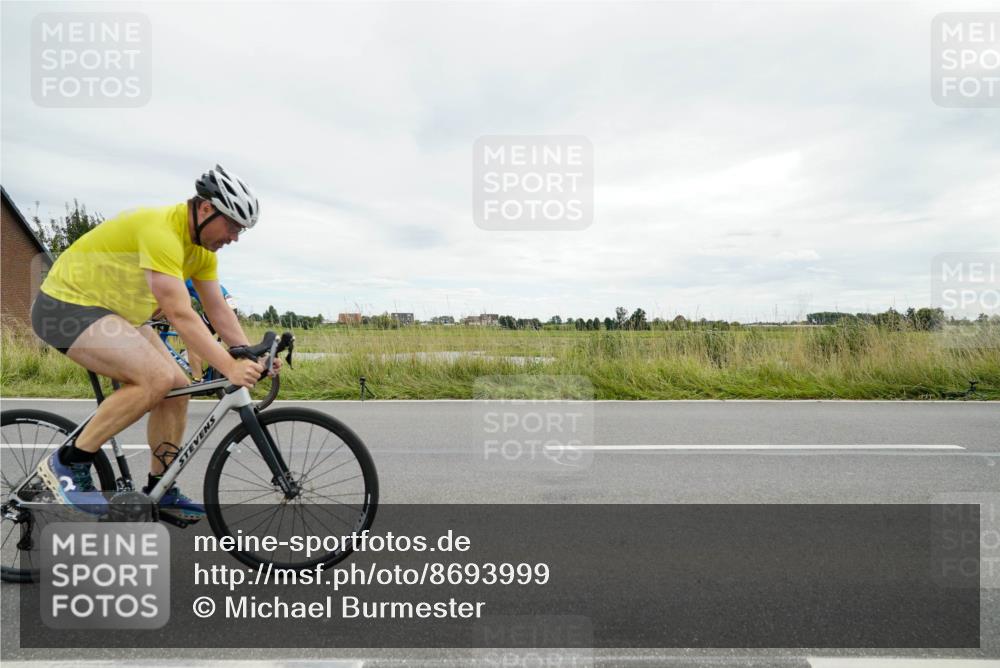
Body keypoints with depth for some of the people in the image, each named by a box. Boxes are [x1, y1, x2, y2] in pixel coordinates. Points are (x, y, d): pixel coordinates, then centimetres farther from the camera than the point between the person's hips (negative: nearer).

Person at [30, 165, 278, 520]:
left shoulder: (202, 244, 0)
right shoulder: (160, 231, -29)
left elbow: (218, 309, 0)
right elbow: (181, 315, -35)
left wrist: (251, 357, -10)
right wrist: (229, 367, -37)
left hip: (115, 313, 9)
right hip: (67, 306, -9)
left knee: (178, 388, 0)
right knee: (157, 378, -27)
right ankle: (67, 463, -9)